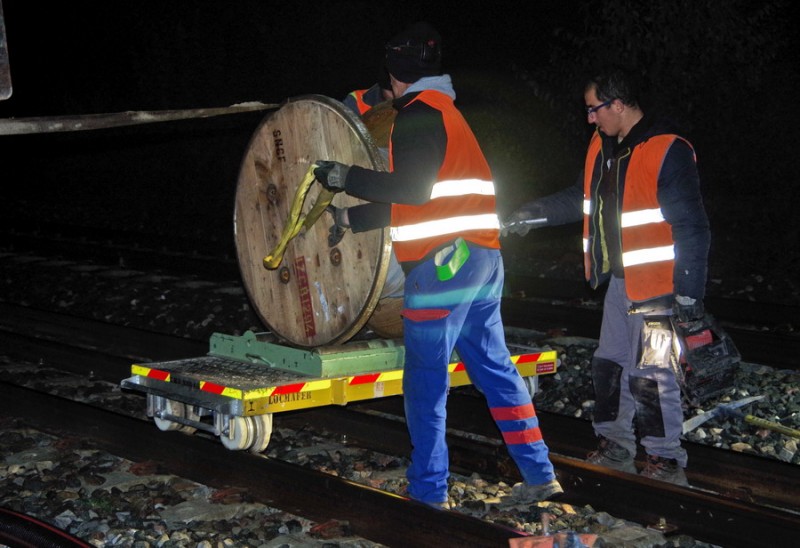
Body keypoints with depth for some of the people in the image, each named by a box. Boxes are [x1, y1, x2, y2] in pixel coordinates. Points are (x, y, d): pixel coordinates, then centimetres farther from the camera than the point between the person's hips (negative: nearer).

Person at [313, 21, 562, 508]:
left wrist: (349, 178, -13)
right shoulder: (449, 114, 23)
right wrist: (353, 218, 29)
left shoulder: (419, 116, -7)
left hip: (440, 264, -9)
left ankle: (429, 491, 4)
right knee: (494, 366, 12)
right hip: (482, 258, 9)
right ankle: (540, 476, 14)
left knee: (425, 380, -2)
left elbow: (414, 189, -20)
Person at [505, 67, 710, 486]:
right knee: (610, 365, 15)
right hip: (620, 280, 9)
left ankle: (666, 461, 7)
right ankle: (615, 448, 29)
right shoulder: (603, 146, 8)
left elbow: (691, 227, -18)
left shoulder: (667, 152, -18)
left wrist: (688, 291, -19)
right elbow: (582, 198, 23)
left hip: (656, 285, -9)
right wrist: (534, 214, 15)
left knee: (650, 375, -5)